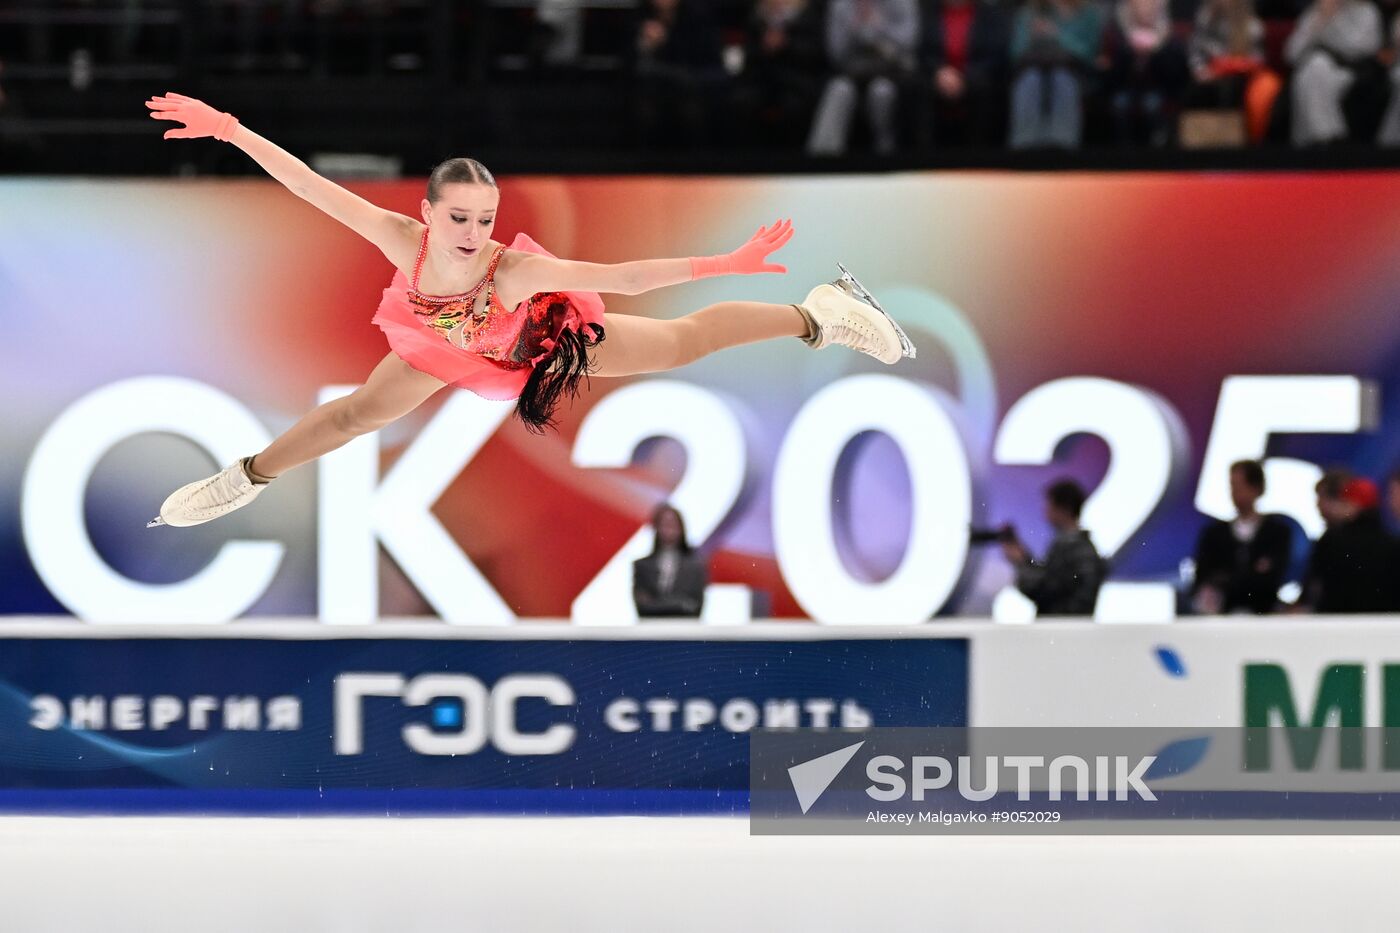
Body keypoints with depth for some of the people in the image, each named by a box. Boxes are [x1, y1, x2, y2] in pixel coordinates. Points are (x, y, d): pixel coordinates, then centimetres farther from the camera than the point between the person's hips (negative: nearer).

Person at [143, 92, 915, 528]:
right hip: (448, 343, 2)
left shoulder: (514, 271, -47)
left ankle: (823, 315, 25)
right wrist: (233, 132, -49)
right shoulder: (405, 241, -42)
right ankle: (248, 477, 40)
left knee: (682, 342, 7)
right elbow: (317, 190, -44)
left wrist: (724, 264, -55)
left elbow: (620, 276, -49)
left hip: (535, 333, -2)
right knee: (360, 411, 13)